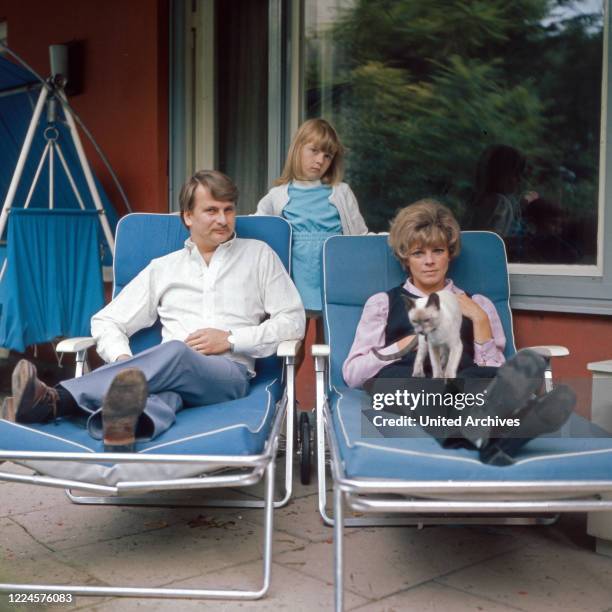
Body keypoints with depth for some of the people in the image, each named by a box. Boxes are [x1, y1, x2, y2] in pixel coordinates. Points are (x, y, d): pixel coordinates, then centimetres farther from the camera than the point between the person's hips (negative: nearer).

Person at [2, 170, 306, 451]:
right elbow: (106, 321, 19)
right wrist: (123, 358, -5)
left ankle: (53, 400, -51)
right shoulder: (163, 268, 21)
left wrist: (231, 338, -4)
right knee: (162, 389, -38)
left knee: (175, 353, -37)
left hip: (230, 372, -2)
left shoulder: (258, 255, 17)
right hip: (170, 370, 2)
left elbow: (293, 321, 10)